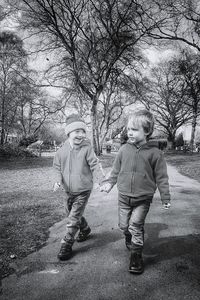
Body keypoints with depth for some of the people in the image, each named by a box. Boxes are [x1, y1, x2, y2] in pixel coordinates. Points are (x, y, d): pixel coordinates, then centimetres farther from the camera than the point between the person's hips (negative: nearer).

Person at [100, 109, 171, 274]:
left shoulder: (154, 152, -10)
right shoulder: (124, 149, -3)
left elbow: (161, 177, -3)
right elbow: (116, 170, 9)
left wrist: (166, 197, 1)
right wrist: (109, 182, -2)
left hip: (143, 199, -3)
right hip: (124, 197, 4)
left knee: (136, 226, -6)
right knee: (124, 225, 16)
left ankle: (136, 255, 15)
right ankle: (129, 238, 48)